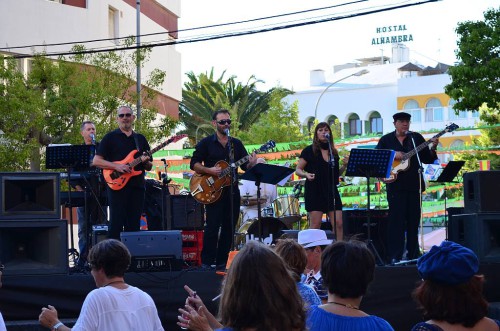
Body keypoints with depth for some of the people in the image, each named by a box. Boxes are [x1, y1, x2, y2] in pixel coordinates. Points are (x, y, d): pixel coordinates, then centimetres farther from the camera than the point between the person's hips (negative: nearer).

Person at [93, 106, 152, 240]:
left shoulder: (141, 139, 17)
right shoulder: (110, 137, 5)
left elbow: (149, 167, 20)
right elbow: (96, 161, -2)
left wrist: (146, 162, -4)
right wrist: (117, 166, -14)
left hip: (137, 187, 4)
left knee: (134, 226, 4)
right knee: (116, 225, -8)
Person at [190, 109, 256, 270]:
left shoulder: (236, 144, 14)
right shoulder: (206, 143, 3)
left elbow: (245, 166, 11)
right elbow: (194, 164, -1)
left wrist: (251, 164, -12)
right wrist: (209, 170, -16)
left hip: (232, 190, 4)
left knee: (229, 228, 4)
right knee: (212, 227, -10)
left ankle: (221, 263, 12)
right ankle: (207, 263, -5)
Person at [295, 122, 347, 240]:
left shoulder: (334, 152, 14)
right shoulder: (309, 151, 0)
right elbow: (298, 170, 0)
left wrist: (344, 166, 1)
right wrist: (306, 175, -20)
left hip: (331, 190, 4)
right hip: (314, 190, -4)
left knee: (338, 224, -3)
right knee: (315, 225, -5)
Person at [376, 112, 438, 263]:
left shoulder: (417, 138, 9)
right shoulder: (386, 140, 6)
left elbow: (427, 160, 9)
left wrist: (432, 149, -10)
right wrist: (392, 156, -14)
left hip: (414, 185, 2)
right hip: (395, 185, -2)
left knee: (413, 221, 6)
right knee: (396, 221, -5)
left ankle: (413, 255, 13)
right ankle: (394, 257, -4)